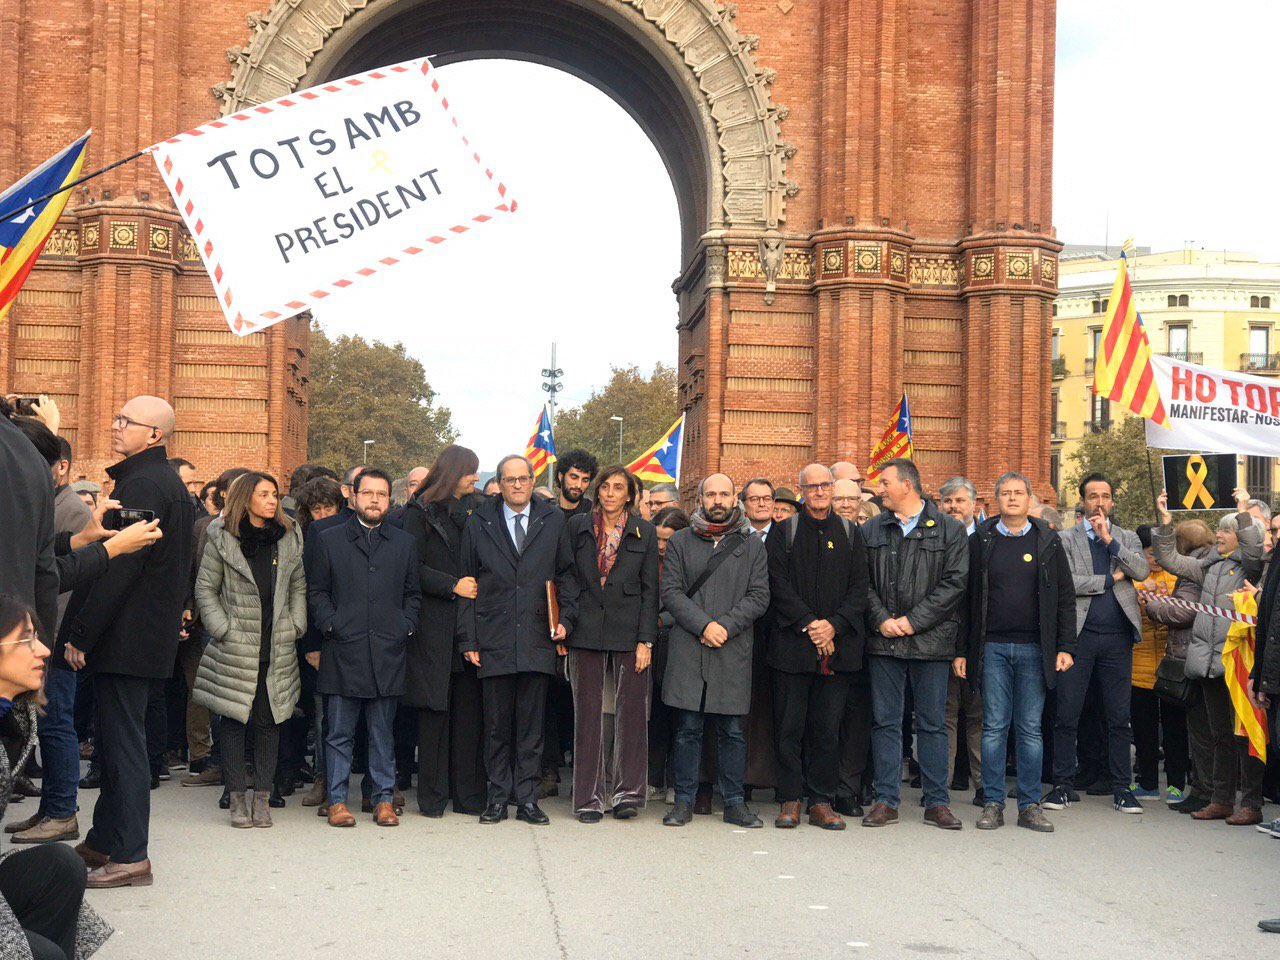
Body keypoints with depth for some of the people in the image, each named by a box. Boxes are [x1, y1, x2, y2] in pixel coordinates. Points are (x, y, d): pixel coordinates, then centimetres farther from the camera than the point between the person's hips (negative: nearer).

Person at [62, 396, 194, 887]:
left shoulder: (142, 486, -16)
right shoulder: (170, 484, 16)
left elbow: (117, 568, -22)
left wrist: (80, 634, -17)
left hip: (125, 638, -10)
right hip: (152, 637, 10)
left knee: (122, 743, -5)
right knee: (120, 740, 16)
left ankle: (128, 856, 0)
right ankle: (104, 842, 25)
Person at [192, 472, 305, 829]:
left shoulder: (288, 538, 9)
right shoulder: (222, 538, 0)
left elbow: (298, 586, 14)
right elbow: (205, 588, 2)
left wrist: (295, 626, 4)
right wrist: (222, 628, -6)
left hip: (277, 649, 3)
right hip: (235, 648, -3)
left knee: (269, 720, 4)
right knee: (234, 720, 0)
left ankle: (262, 798, 12)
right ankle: (237, 798, 8)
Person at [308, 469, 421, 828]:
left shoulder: (404, 543, 14)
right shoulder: (329, 539, 8)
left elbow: (413, 593, 17)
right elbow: (316, 591, 8)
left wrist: (405, 626, 2)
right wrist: (331, 624, -5)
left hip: (388, 651, 1)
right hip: (343, 650, -1)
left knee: (383, 733, 7)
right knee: (340, 733, 3)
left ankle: (383, 798, 14)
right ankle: (337, 800, 11)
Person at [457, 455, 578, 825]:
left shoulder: (553, 521, 8)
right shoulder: (478, 525, 6)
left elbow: (567, 574, 12)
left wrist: (564, 618, -1)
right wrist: (468, 639, 0)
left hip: (537, 641, 0)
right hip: (494, 642, 0)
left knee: (532, 725, 4)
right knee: (497, 725, 5)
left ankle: (527, 798, 12)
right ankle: (498, 797, 15)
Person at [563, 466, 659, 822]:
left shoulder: (645, 533, 6)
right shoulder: (577, 527, 7)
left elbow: (650, 589, 4)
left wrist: (646, 640, -3)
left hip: (629, 633, 0)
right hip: (586, 632, 0)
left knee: (630, 710, 1)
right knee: (588, 712, 2)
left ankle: (627, 792, 11)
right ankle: (589, 798, 8)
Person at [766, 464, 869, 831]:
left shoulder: (850, 533, 11)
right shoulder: (784, 532, 6)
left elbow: (859, 588, 5)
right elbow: (778, 585, -2)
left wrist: (834, 625, -9)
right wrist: (809, 623, -13)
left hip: (838, 645, 2)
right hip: (792, 644, -1)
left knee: (828, 727, 4)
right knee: (789, 725, 1)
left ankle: (822, 802, 11)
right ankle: (790, 800, 8)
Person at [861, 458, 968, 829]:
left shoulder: (949, 530, 1)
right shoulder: (871, 531, 10)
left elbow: (954, 582, -5)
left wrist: (913, 621, -11)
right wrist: (882, 619, -9)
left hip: (930, 641, -2)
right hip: (884, 642, 2)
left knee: (933, 724, 4)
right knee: (885, 722, 4)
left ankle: (936, 802, 11)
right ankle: (885, 801, 10)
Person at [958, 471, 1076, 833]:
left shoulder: (1047, 542, 7)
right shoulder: (980, 541, 6)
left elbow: (1065, 598, 7)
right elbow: (965, 597, 6)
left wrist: (1065, 647, -1)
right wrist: (961, 650, 1)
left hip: (1034, 649, 0)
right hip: (991, 649, 0)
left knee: (1031, 728, 4)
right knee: (994, 727, 1)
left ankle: (1030, 805, 10)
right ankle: (993, 803, 8)